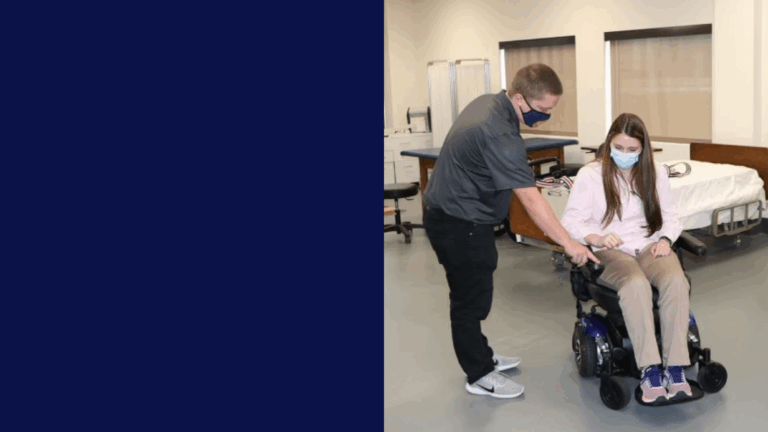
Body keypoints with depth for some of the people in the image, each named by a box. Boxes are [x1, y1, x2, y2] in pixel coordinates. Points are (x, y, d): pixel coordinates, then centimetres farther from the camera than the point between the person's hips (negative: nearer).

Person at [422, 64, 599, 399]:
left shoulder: (487, 103, 3)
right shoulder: (499, 135, -28)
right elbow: (531, 199, -29)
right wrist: (568, 243, -25)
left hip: (451, 214, 10)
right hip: (459, 224, -10)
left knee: (472, 294, 20)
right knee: (471, 299, 2)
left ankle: (481, 356, 34)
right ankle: (479, 375, 15)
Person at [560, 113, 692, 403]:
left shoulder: (656, 172, 14)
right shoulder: (590, 174, 1)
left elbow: (670, 216, 17)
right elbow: (570, 220, -2)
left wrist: (665, 239, -5)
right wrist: (596, 238, -22)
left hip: (650, 246, 3)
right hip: (609, 252, -3)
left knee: (676, 280, -33)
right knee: (636, 284, -38)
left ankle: (675, 370, -34)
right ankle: (650, 371, -37)